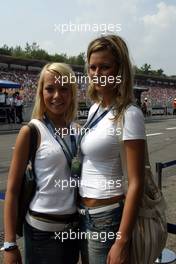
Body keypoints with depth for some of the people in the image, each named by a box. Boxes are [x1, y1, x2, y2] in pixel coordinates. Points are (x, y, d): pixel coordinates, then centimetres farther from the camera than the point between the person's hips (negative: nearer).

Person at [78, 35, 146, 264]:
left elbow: (135, 183, -19)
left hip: (108, 218, -8)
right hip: (83, 214, 8)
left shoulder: (129, 114, -18)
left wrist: (122, 241, -20)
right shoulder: (95, 108, 6)